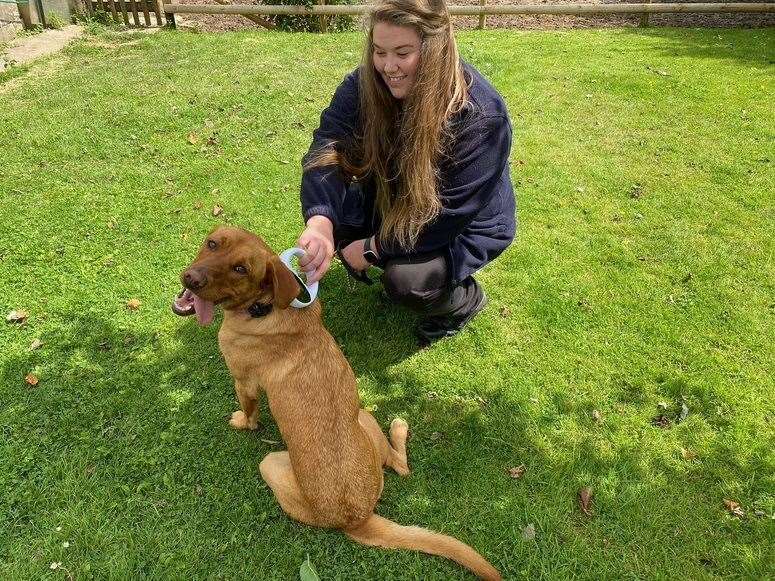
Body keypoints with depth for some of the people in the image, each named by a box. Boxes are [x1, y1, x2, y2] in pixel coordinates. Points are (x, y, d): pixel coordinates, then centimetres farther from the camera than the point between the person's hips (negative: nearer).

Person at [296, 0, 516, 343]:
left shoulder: (481, 115, -31)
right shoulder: (364, 85, -17)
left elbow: (450, 215, -28)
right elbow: (328, 149, -31)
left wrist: (373, 247, -26)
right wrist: (320, 223, -50)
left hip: (466, 227, -6)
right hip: (395, 206, 6)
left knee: (404, 280, -29)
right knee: (332, 210, -14)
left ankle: (466, 298, 5)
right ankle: (395, 260, 12)